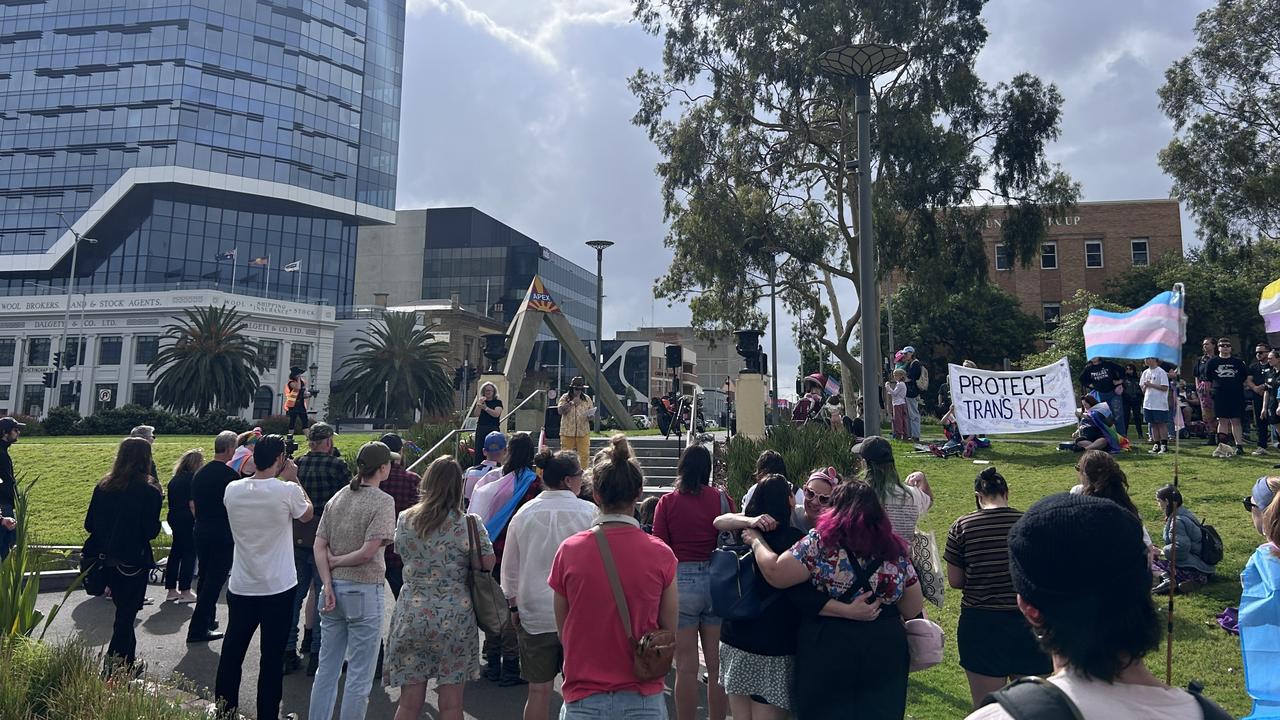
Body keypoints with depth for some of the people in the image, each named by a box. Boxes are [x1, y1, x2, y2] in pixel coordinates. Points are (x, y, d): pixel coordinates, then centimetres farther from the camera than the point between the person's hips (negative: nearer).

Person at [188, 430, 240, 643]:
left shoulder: (200, 473, 8)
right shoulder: (230, 475, -15)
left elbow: (193, 505, 15)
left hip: (201, 531, 8)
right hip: (223, 534, -8)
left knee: (205, 577, 18)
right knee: (215, 580, -2)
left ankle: (207, 620, 31)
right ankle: (198, 629, -1)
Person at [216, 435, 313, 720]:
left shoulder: (232, 489, -5)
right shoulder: (288, 491, -17)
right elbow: (308, 514, 3)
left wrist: (278, 479, 15)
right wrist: (293, 479, 6)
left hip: (240, 587, 4)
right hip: (278, 588, -4)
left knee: (231, 653, 16)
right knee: (272, 658, 5)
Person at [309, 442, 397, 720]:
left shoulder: (337, 498, 6)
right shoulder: (383, 502, -12)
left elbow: (319, 546, 3)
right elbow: (368, 552, -18)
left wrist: (328, 586, -1)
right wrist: (336, 561, -3)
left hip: (334, 588, 6)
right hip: (364, 592, -6)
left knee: (327, 667, 17)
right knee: (359, 675, 6)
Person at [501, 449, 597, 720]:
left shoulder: (524, 513, -2)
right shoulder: (588, 512, -10)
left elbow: (510, 568, 6)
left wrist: (514, 605, 18)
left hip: (535, 614, 2)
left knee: (539, 689, 11)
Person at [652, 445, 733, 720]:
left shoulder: (668, 502, -5)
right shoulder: (722, 499, 0)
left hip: (680, 581, -2)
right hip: (717, 582, 2)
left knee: (686, 667, 6)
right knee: (717, 665, 11)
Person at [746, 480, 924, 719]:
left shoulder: (821, 541, -13)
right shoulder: (896, 549, 1)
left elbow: (775, 574, -15)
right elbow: (914, 610, 7)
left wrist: (756, 540, 0)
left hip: (829, 650, -4)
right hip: (886, 648, 4)